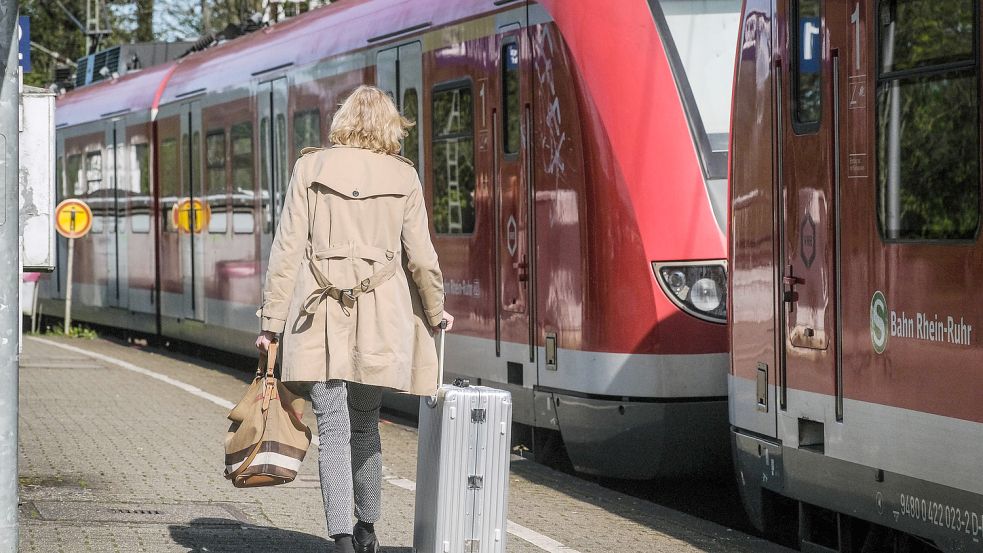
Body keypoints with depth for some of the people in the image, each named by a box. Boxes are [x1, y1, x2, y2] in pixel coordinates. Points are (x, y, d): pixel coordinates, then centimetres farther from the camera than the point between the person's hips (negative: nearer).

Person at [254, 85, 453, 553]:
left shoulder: (311, 168, 2)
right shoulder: (402, 177, 5)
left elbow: (287, 251, -2)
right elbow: (421, 257, 6)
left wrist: (271, 322, 2)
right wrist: (435, 313, 23)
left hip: (321, 318, -2)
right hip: (379, 319, 2)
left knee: (333, 428, -4)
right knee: (365, 423, 16)